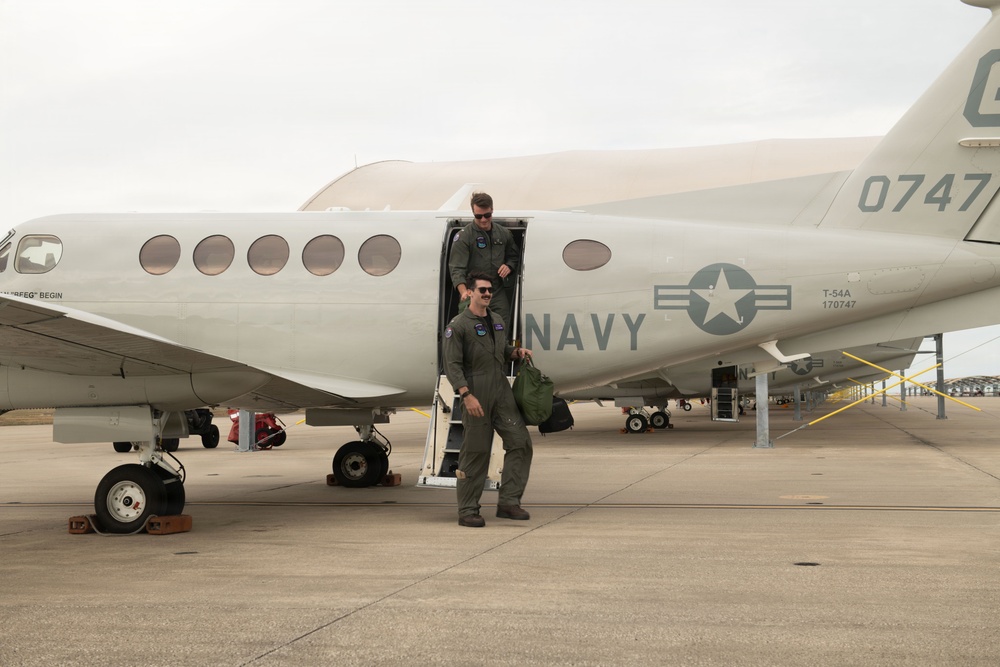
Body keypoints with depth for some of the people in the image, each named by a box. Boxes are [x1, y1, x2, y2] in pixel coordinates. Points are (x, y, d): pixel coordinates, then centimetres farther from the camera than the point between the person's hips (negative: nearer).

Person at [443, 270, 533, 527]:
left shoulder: (496, 321, 17)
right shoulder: (458, 325, -7)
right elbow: (452, 364, -13)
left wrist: (517, 352, 7)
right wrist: (467, 395, -22)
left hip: (502, 392, 7)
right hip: (476, 396, -7)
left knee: (520, 441, 0)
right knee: (475, 452, -3)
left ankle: (509, 502, 6)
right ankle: (467, 511, 7)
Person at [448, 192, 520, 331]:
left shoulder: (504, 233, 11)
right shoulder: (463, 236, -6)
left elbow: (514, 256, 25)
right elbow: (457, 268, -13)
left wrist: (509, 266, 0)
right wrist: (463, 291, -30)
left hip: (499, 293, 4)